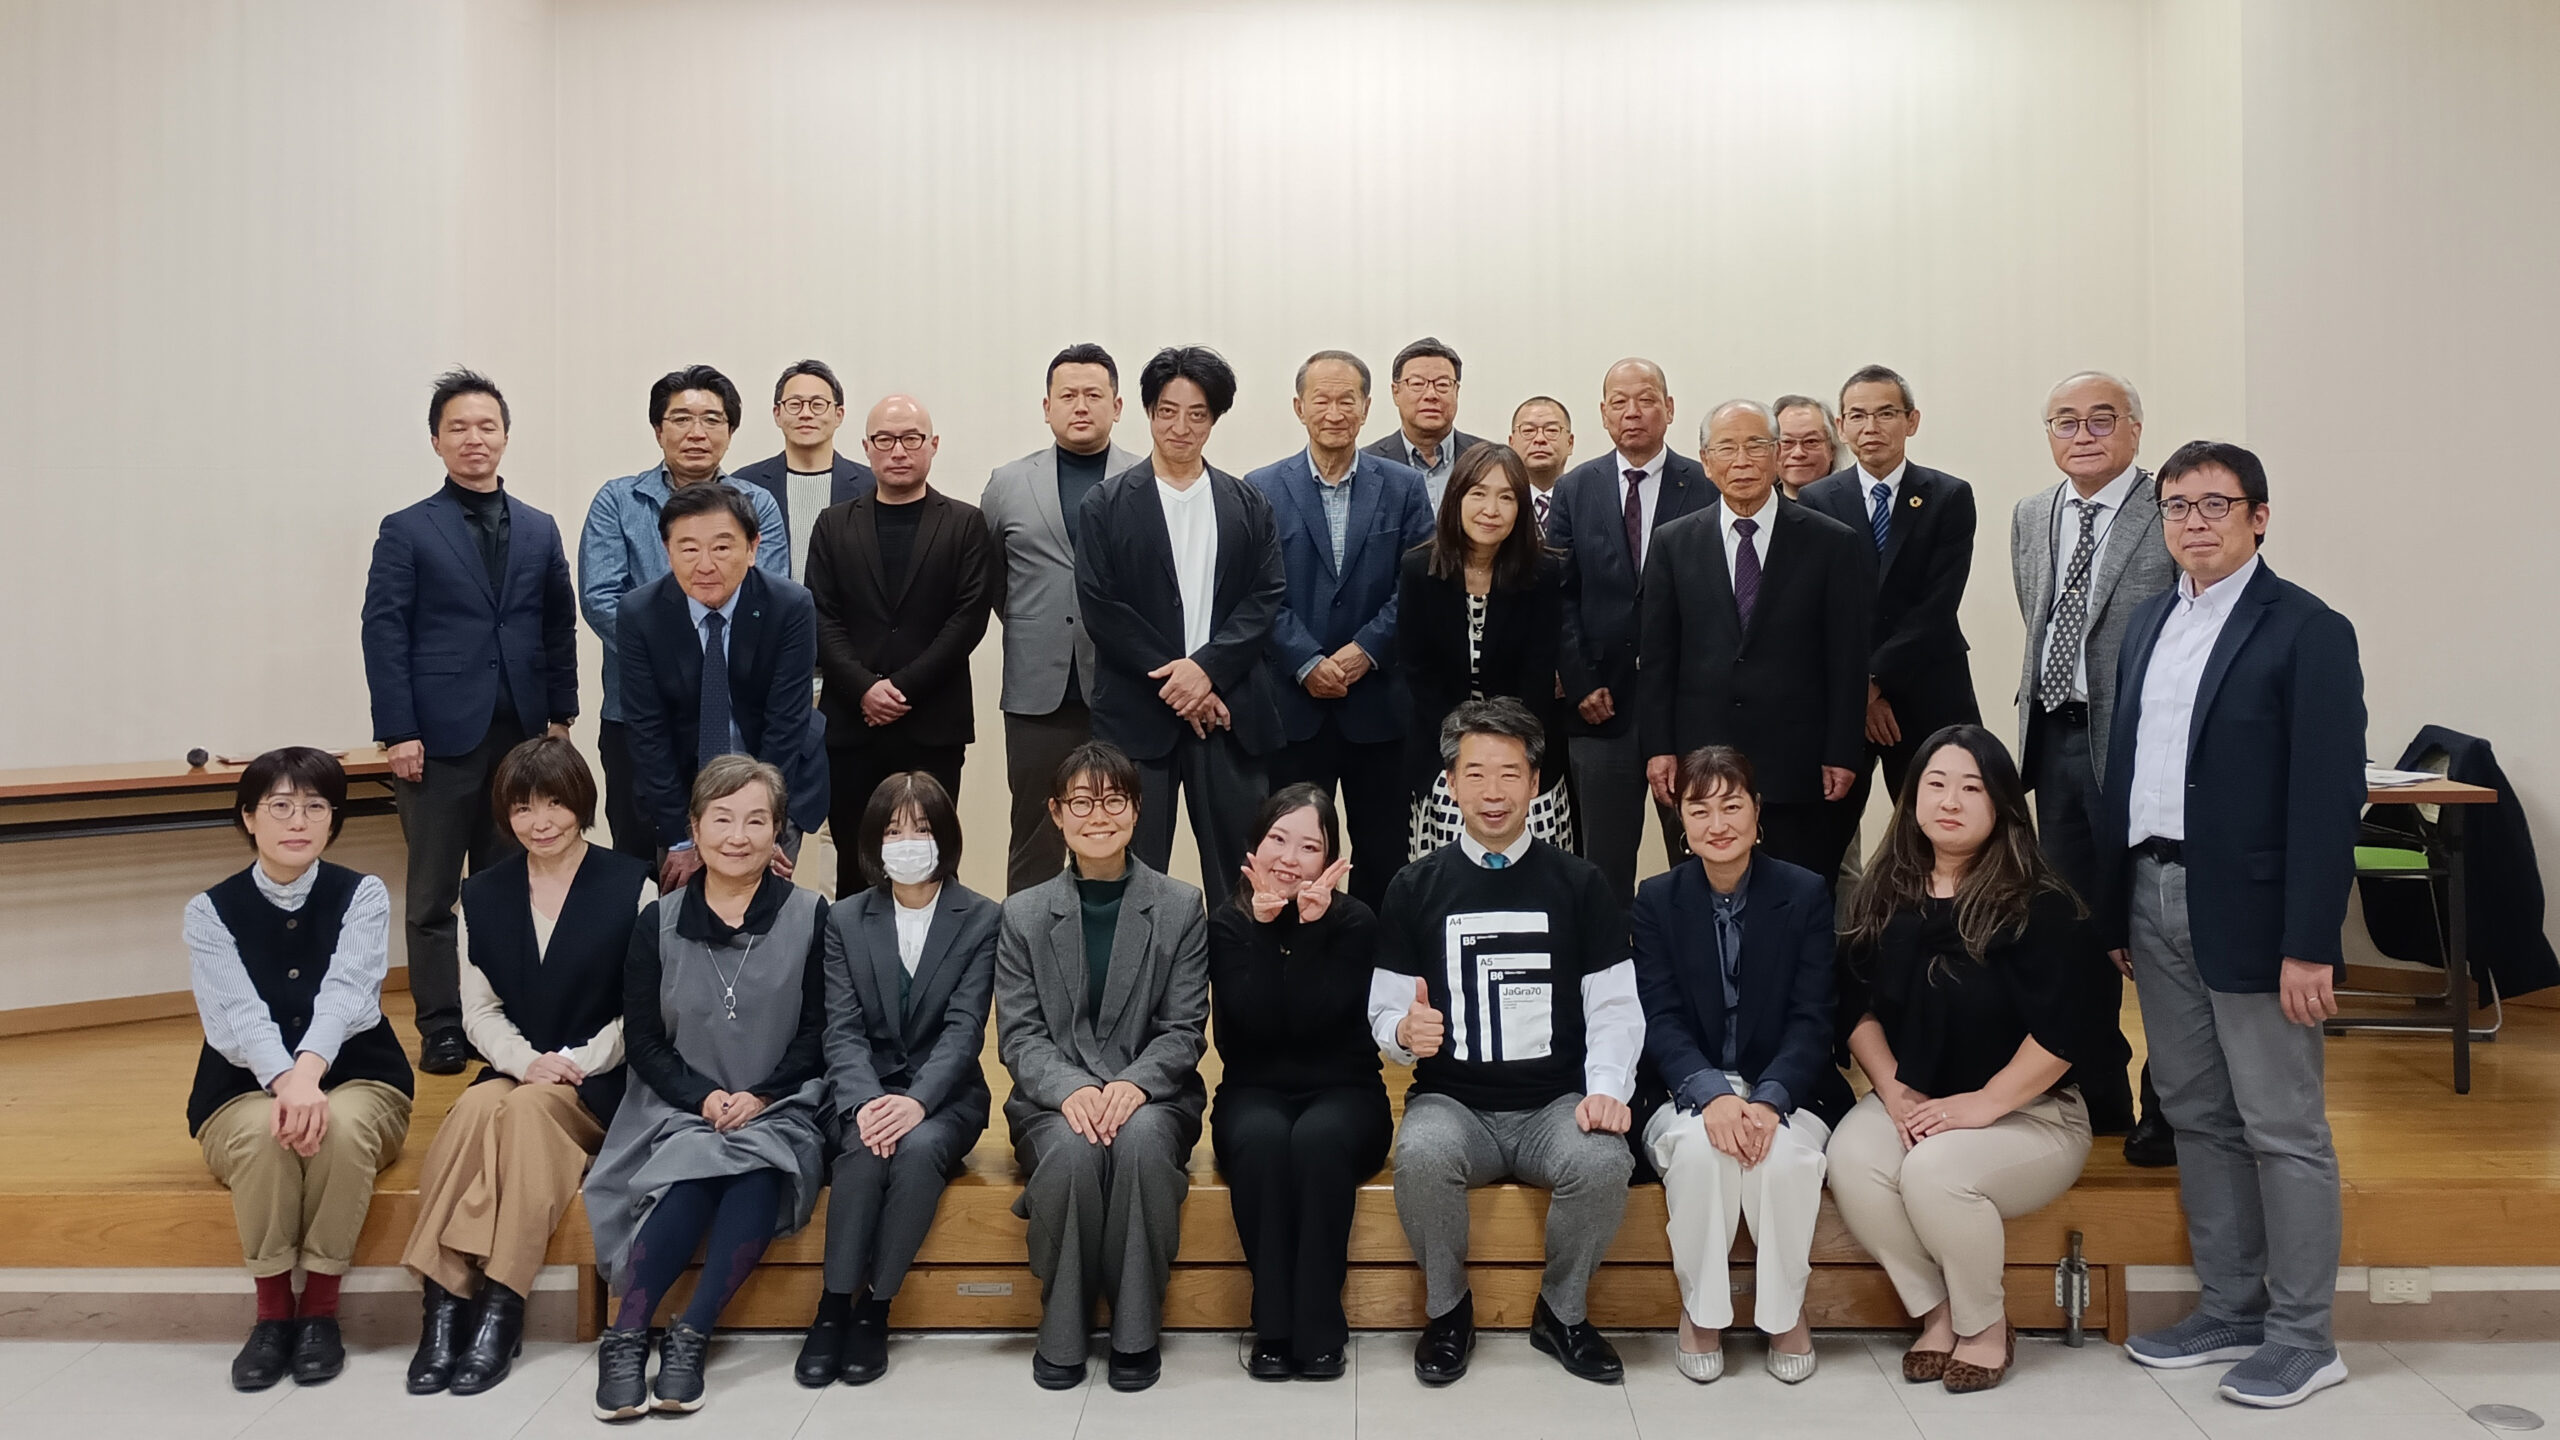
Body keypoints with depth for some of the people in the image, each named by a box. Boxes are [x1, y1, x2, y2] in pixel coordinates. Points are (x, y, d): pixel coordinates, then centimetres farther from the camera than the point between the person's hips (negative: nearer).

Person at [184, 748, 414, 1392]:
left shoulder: (363, 896, -2)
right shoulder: (211, 911, -1)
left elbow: (346, 992, -21)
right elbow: (235, 1013, -18)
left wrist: (310, 1067, -42)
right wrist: (285, 1080, -38)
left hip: (355, 1080, 0)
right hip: (244, 1092, 1)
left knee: (341, 1126, -34)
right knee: (265, 1134, -33)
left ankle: (321, 1307, -17)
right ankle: (272, 1309, -16)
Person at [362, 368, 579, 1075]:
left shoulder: (540, 531, 13)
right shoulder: (406, 532, 3)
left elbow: (560, 627, 12)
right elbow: (383, 633, -3)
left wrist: (560, 714, 4)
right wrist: (398, 732, -10)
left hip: (521, 737, 3)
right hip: (440, 738, -3)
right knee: (434, 895, 3)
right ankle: (441, 1031, 11)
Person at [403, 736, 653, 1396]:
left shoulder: (630, 887, 2)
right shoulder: (484, 895, 14)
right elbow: (479, 1010, 9)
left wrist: (575, 1063, -14)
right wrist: (527, 1061, -10)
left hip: (597, 1087, -3)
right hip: (513, 1074, 3)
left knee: (526, 1109, -33)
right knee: (477, 1106, -31)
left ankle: (500, 1312, -31)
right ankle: (443, 1304, -33)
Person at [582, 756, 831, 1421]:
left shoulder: (810, 917, 1)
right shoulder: (658, 922, 6)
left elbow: (818, 1031, 0)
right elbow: (642, 1040, 5)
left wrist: (759, 1096, -13)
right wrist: (703, 1097, -11)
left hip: (779, 1110, -1)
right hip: (680, 1109, 1)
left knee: (758, 1176, -32)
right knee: (690, 1179, -30)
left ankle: (689, 1340, -26)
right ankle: (625, 1339, -23)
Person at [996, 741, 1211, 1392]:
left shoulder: (1181, 907, 5)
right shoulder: (1023, 915, 7)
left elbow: (1184, 1028, 0)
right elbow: (1019, 1035, 0)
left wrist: (1133, 1084, -20)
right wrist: (1071, 1088, -20)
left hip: (1153, 1096, 0)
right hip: (1054, 1101, 0)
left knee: (1142, 1139, -34)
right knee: (1074, 1149, -33)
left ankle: (1136, 1332, -18)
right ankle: (1062, 1333, -13)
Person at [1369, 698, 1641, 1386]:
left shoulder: (1581, 885, 6)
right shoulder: (1415, 888, 6)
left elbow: (1614, 1009, 2)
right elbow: (1385, 1012, 6)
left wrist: (1606, 1090, -15)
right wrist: (1405, 1032, -18)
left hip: (1555, 1104, 0)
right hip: (1452, 1101, 0)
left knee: (1602, 1162, -31)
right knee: (1422, 1155, -33)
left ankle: (1563, 1312, -1)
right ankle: (1448, 1310, -5)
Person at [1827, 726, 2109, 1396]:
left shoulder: (2041, 906, -10)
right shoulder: (1883, 897, 4)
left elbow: (2062, 1031, -15)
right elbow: (1859, 1008, 5)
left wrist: (1982, 1104, -19)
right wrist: (1895, 1093, -8)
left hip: (2028, 1111, -4)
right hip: (1912, 1102, 4)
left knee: (1934, 1169, -31)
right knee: (1851, 1157, -26)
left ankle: (1985, 1327, -3)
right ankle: (1936, 1312, -4)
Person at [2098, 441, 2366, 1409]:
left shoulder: (2308, 631, -7)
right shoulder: (2149, 622, 13)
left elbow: (2329, 798, -12)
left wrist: (2308, 947, -17)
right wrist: (2115, 910, 11)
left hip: (2250, 912, -6)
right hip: (2155, 898, 7)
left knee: (2283, 1129, 2)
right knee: (2197, 1118, 13)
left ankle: (2302, 1337, 14)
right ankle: (2229, 1311, 25)